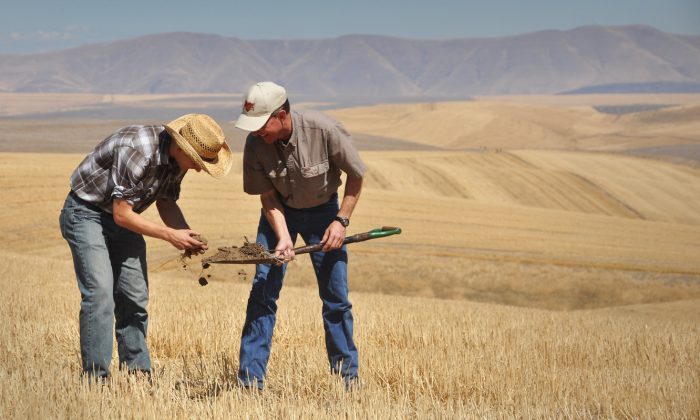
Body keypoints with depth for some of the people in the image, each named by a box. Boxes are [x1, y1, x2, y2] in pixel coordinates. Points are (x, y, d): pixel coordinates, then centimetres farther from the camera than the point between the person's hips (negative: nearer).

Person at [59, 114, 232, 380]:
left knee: (135, 298, 4)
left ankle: (137, 373, 11)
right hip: (86, 212, -8)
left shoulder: (177, 158, -8)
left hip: (123, 218, 8)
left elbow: (166, 202, 6)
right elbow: (122, 215, -28)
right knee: (99, 295, -17)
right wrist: (170, 235, -24)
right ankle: (96, 378, -14)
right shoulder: (137, 152, -33)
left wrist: (188, 236, -10)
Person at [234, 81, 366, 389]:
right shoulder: (255, 145, -23)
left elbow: (355, 175, -14)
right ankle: (249, 381, -3)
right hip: (281, 212, 1)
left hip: (323, 210, -1)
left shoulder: (325, 131, -30)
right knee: (263, 289, -8)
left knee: (335, 296, 0)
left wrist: (341, 220, -18)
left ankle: (348, 377, 14)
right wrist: (283, 237, -27)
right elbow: (268, 196, -13)